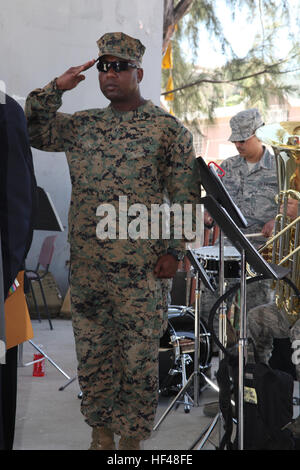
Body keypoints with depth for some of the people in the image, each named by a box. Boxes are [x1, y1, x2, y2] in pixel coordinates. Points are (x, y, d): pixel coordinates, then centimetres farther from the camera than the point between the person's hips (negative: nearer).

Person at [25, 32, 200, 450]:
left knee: (138, 357, 3)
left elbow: (186, 197, -2)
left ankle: (131, 438, 18)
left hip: (141, 269, -4)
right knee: (92, 353, 11)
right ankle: (101, 433, 25)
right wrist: (56, 88, 4)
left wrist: (172, 251, -8)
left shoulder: (169, 129, 0)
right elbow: (31, 130, 14)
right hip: (87, 266, 4)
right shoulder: (81, 125, 13)